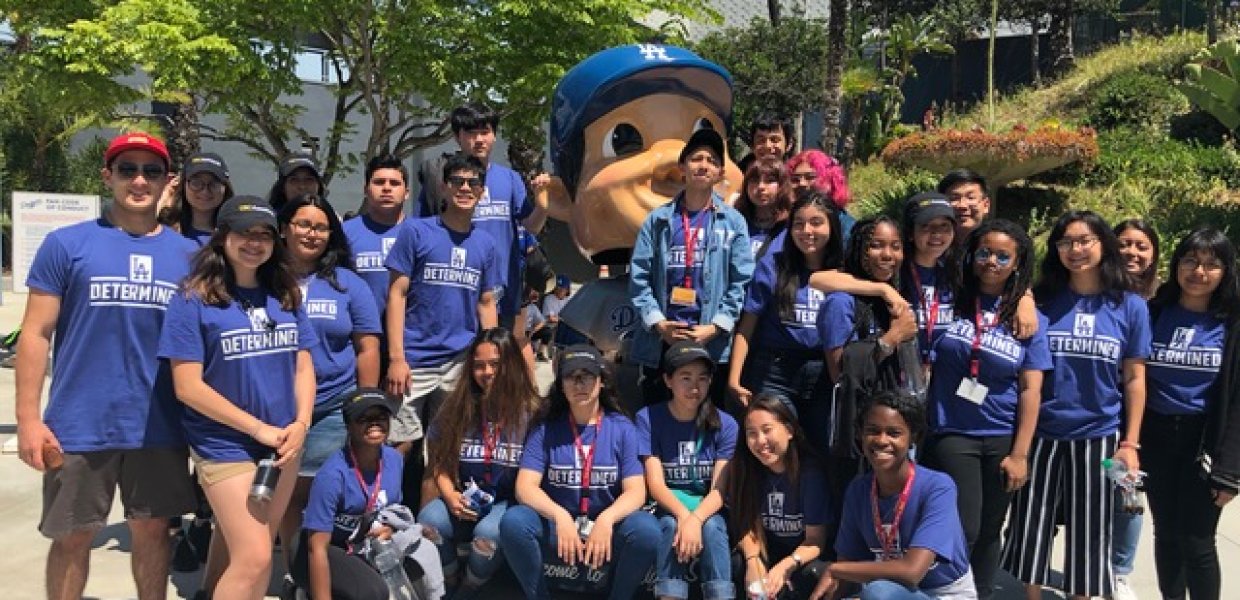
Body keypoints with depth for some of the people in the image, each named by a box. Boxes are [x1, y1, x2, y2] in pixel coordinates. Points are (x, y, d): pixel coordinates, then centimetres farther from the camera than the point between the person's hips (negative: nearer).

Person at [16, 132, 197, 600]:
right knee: (73, 538, 9)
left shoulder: (187, 254, 6)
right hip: (80, 426, -2)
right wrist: (28, 418, -9)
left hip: (160, 427, 2)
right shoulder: (66, 244, -2)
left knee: (153, 529, 13)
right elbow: (36, 334, -2)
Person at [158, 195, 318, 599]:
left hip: (282, 445, 5)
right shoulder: (194, 299, -9)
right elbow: (187, 386, -13)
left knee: (244, 548, 16)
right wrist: (258, 428, -16)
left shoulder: (286, 296, 7)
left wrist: (301, 424, -9)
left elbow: (304, 367, 8)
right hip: (226, 447, -5)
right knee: (253, 558, -11)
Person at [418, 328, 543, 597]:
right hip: (464, 503, 3)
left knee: (488, 532, -35)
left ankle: (467, 591, -3)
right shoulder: (456, 406, 6)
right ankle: (451, 585, 0)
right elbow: (440, 462, 9)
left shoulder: (531, 411, -4)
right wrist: (450, 496, -8)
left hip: (509, 503, -3)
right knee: (429, 519, -29)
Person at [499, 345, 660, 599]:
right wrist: (560, 516, -28)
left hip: (607, 532, 0)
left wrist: (606, 519, -28)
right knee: (513, 520, -28)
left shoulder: (622, 428, 1)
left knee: (646, 528, -31)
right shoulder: (545, 430, 2)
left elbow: (636, 491, -7)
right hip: (556, 529, 1)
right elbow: (525, 487, -8)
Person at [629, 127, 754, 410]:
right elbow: (639, 276, 2)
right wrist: (658, 323, -9)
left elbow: (741, 282, -1)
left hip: (712, 344, -1)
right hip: (659, 343, 1)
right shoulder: (658, 219, 7)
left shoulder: (733, 222, 5)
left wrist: (715, 327, -11)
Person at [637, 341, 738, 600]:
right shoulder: (649, 418, -6)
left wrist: (696, 519, -31)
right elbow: (655, 483, -13)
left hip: (708, 511, 1)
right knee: (671, 525, -33)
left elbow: (720, 488, -11)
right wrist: (683, 515, -32)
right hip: (666, 510, -1)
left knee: (711, 527, -31)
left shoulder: (725, 424, -3)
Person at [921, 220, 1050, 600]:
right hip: (951, 435, -2)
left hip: (1002, 440, 2)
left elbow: (1030, 390, 0)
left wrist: (1020, 453, -4)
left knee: (989, 530, 12)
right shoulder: (951, 301, -2)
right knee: (963, 530, -5)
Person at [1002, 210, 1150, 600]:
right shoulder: (1041, 300, -1)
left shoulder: (1130, 307, 0)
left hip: (1097, 438, 0)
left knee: (1090, 534, 9)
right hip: (1040, 435, 0)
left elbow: (1134, 380, 3)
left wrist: (1130, 443, -1)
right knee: (1030, 528, 7)